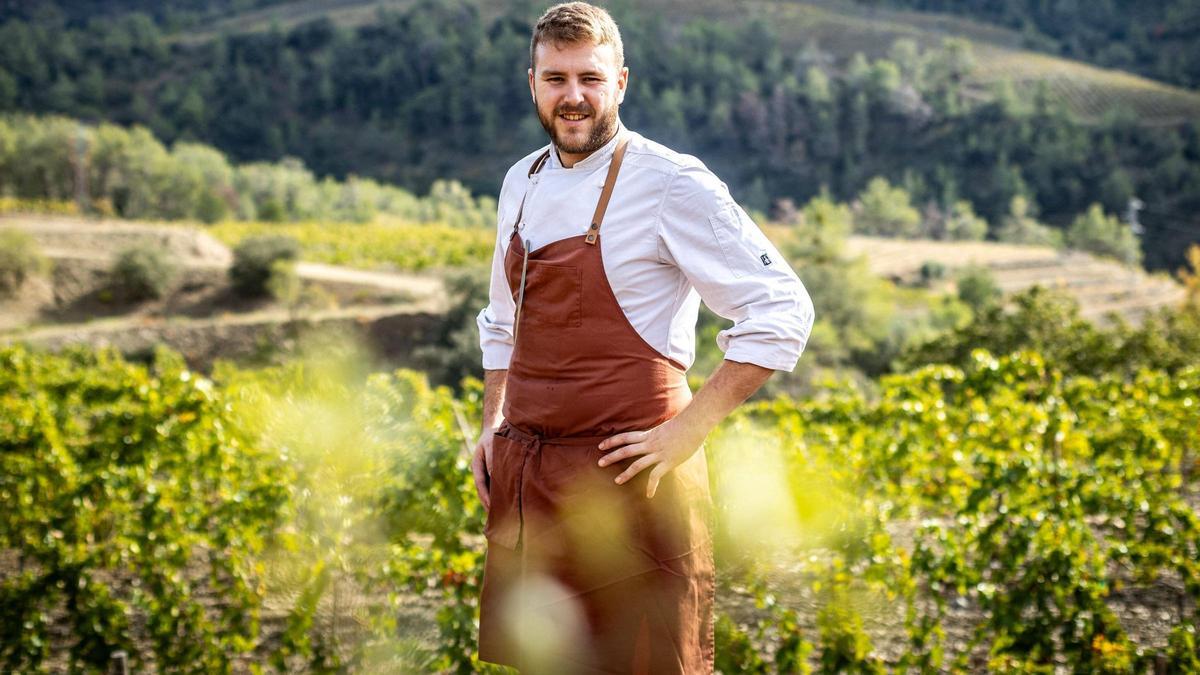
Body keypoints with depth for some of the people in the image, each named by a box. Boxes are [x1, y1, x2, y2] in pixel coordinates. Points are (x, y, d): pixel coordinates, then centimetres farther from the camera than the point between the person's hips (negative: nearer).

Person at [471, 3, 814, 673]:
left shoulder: (671, 184, -12)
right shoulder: (521, 184, 10)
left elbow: (782, 313, -14)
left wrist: (686, 431, -16)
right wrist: (493, 426, 11)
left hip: (628, 482, -6)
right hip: (526, 485, 6)